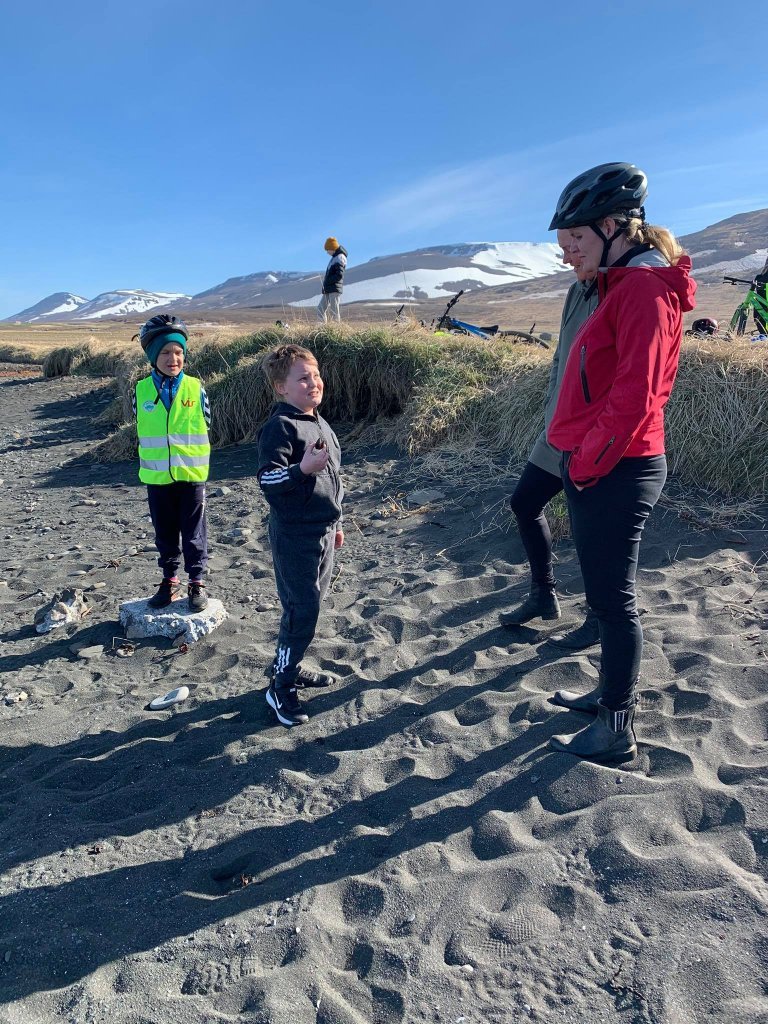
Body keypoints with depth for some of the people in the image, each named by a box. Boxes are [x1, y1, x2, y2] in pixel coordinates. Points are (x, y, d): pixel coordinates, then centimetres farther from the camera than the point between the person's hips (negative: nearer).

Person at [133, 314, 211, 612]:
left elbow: (206, 423, 4)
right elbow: (141, 426, 10)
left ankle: (197, 582, 19)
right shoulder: (142, 389, -2)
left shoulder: (195, 388, -6)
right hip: (156, 475, 2)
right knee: (165, 532, 14)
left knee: (193, 532, 6)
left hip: (191, 473, -2)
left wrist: (191, 455, 3)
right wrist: (154, 457, 9)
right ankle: (170, 580, 28)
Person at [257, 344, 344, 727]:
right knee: (301, 612, -4)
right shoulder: (279, 428, -15)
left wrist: (335, 522, 23)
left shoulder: (319, 423, 13)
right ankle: (280, 687, 12)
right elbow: (269, 480, -22)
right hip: (295, 536, -9)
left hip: (323, 531, 9)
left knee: (309, 606, 17)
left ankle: (290, 667, 35)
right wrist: (303, 468, -37)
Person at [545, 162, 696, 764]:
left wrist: (586, 464, -13)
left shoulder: (644, 287, -15)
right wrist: (583, 461, 14)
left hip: (614, 472, -10)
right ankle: (611, 693, 36)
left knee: (613, 600, 0)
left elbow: (633, 398, -23)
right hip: (605, 467, 10)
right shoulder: (624, 285, 17)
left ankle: (617, 733, 14)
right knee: (608, 595, 19)